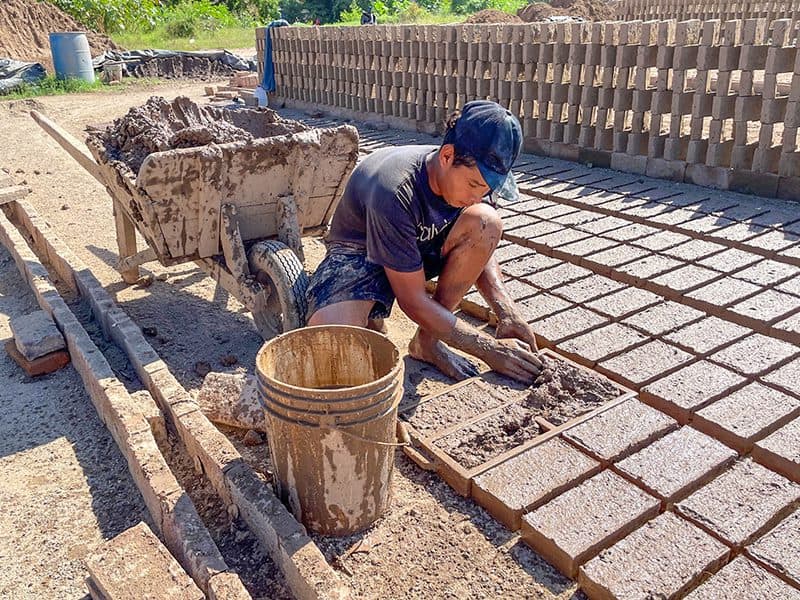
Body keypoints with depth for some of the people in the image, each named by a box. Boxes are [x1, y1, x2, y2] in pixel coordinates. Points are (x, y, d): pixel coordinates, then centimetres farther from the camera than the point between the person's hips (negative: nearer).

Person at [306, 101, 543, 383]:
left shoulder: (474, 173, -18)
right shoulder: (395, 192, -37)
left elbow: (479, 249, -4)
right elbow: (413, 301, -31)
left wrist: (507, 313, -22)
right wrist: (489, 349, -30)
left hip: (422, 244, 6)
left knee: (487, 223, -26)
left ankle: (428, 340, -11)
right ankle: (368, 318, 4)